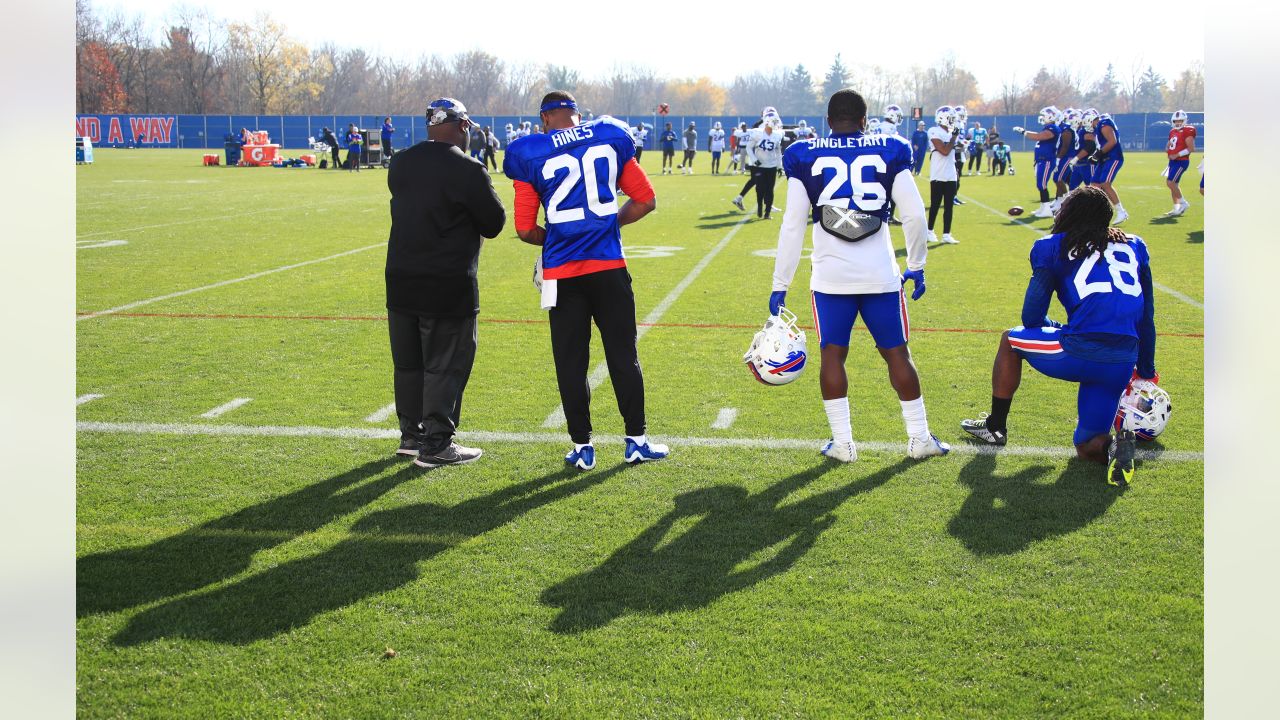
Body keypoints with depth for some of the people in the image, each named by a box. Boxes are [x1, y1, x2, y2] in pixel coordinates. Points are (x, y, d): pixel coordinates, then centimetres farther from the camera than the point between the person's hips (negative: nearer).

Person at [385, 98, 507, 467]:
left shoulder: (399, 163, 3)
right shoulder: (467, 171, -16)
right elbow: (493, 223, -5)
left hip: (401, 281, 6)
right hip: (448, 287, -6)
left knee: (408, 363, 16)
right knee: (445, 365, 3)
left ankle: (411, 434, 27)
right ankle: (436, 443, 6)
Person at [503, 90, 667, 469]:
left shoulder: (531, 155, -3)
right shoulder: (611, 138, 4)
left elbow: (525, 229, -3)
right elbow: (646, 200, 7)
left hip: (562, 272, -1)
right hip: (609, 267, 1)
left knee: (570, 362, 9)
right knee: (623, 356, 11)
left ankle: (582, 446, 15)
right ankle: (636, 440, 18)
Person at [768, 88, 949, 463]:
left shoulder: (805, 157, 0)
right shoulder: (889, 152, 2)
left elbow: (793, 226, -1)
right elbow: (914, 215, -1)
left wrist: (779, 285, 5)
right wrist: (916, 266, 14)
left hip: (831, 276, -1)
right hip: (881, 274, 1)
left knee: (832, 354, 10)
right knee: (896, 353, 11)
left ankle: (842, 442, 10)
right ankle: (919, 438, 18)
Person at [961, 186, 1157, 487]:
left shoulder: (1054, 247, 9)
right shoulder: (1134, 247, 20)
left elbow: (1032, 318, 9)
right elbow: (1146, 317, 24)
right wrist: (1147, 371, 34)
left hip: (1080, 353, -4)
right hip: (1123, 365, 4)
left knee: (1011, 340, 28)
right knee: (1087, 447, 22)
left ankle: (995, 427, 33)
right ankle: (1116, 443, -11)